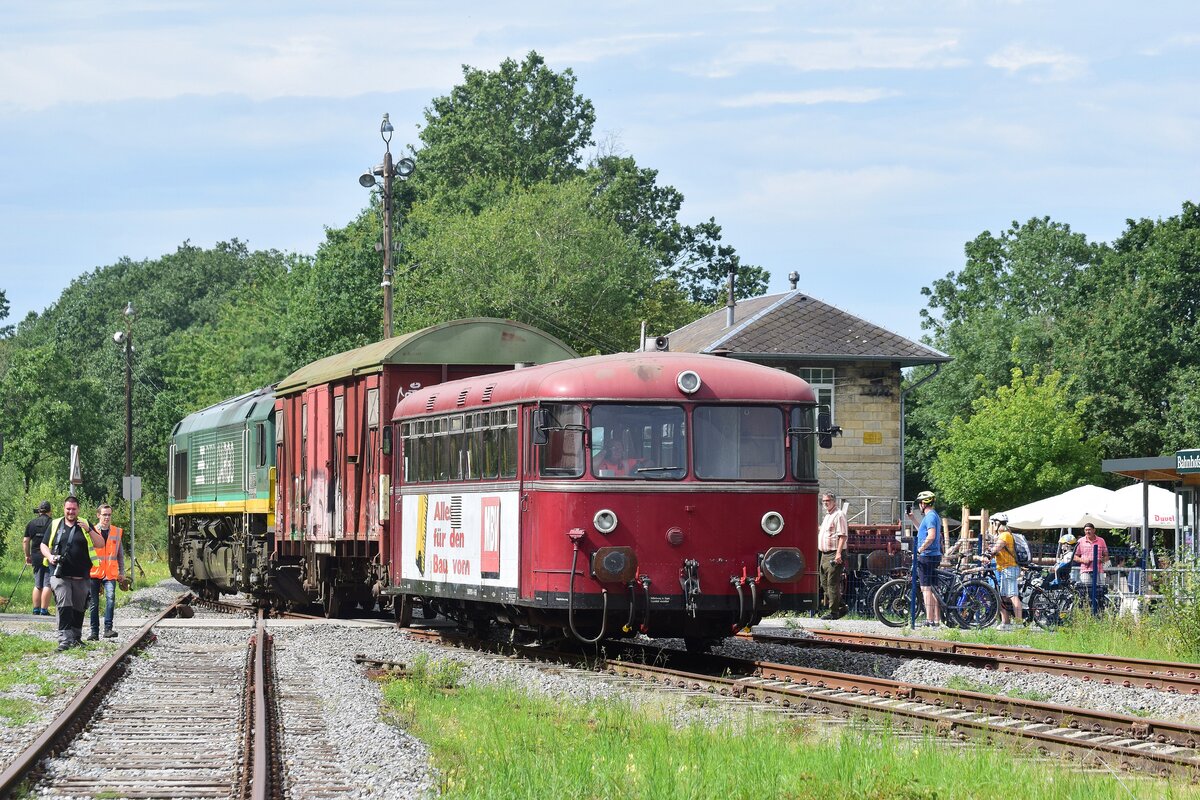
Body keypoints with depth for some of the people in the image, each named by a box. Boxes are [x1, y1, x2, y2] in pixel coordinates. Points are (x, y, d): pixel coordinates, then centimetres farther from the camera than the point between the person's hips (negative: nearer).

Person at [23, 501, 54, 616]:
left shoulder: (31, 523, 9)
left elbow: (25, 541, 9)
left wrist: (27, 555, 18)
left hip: (36, 557, 5)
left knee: (37, 585, 14)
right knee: (47, 585, -4)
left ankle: (36, 609, 15)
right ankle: (44, 610, -9)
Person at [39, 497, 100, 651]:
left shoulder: (84, 524, 10)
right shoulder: (55, 525, 10)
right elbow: (44, 545, 15)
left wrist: (88, 530, -12)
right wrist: (50, 557, -6)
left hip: (81, 577, 2)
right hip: (60, 576, -2)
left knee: (78, 608, 9)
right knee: (64, 606, -15)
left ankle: (76, 637, 24)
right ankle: (64, 639, -20)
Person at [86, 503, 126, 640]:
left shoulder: (117, 532, 10)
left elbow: (120, 554, 16)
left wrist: (121, 572, 14)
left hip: (110, 573, 0)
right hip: (93, 572, 0)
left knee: (110, 597, -20)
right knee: (94, 603, 4)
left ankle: (108, 629, -19)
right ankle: (94, 632, 11)